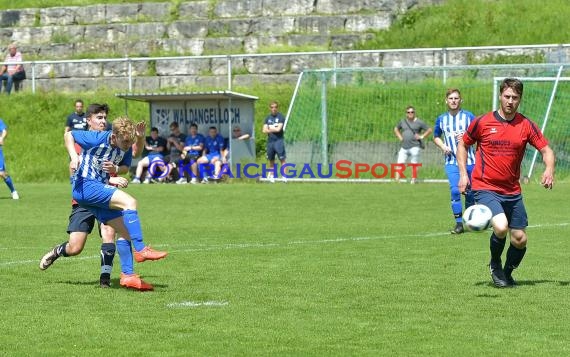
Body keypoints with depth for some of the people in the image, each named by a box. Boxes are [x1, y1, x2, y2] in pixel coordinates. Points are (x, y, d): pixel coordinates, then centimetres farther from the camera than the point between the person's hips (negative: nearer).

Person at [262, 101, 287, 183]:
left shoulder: (280, 117, -1)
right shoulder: (268, 118, 12)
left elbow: (278, 129, -13)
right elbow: (264, 130, 4)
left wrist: (270, 128, 0)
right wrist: (274, 129, -6)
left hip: (279, 140, -5)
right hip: (270, 141, 5)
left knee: (282, 159, -8)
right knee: (271, 160, 9)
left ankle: (284, 176, -12)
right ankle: (271, 175, 15)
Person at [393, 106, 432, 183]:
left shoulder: (419, 122, 1)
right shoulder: (402, 121, 13)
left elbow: (429, 130, 4)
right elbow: (396, 129, 30)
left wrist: (421, 136, -4)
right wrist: (399, 137, 15)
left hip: (414, 147, -4)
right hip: (404, 147, 4)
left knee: (414, 164, -4)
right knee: (399, 163, -6)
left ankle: (413, 181, 0)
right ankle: (397, 180, -7)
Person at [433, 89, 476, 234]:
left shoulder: (469, 116, 0)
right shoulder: (441, 119, 8)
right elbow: (436, 137, 22)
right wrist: (443, 146, 2)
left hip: (469, 160, -1)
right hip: (451, 161, 1)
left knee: (470, 192, 5)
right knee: (455, 190, -14)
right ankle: (459, 223, -7)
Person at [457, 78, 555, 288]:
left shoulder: (526, 125, 2)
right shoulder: (482, 122, -3)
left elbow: (546, 150, 3)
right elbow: (463, 145, 10)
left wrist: (549, 169, -18)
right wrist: (463, 174, 0)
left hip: (512, 192, 4)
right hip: (485, 188, -4)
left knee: (520, 240, 2)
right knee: (501, 227, -26)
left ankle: (507, 274, 30)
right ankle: (495, 265, 4)